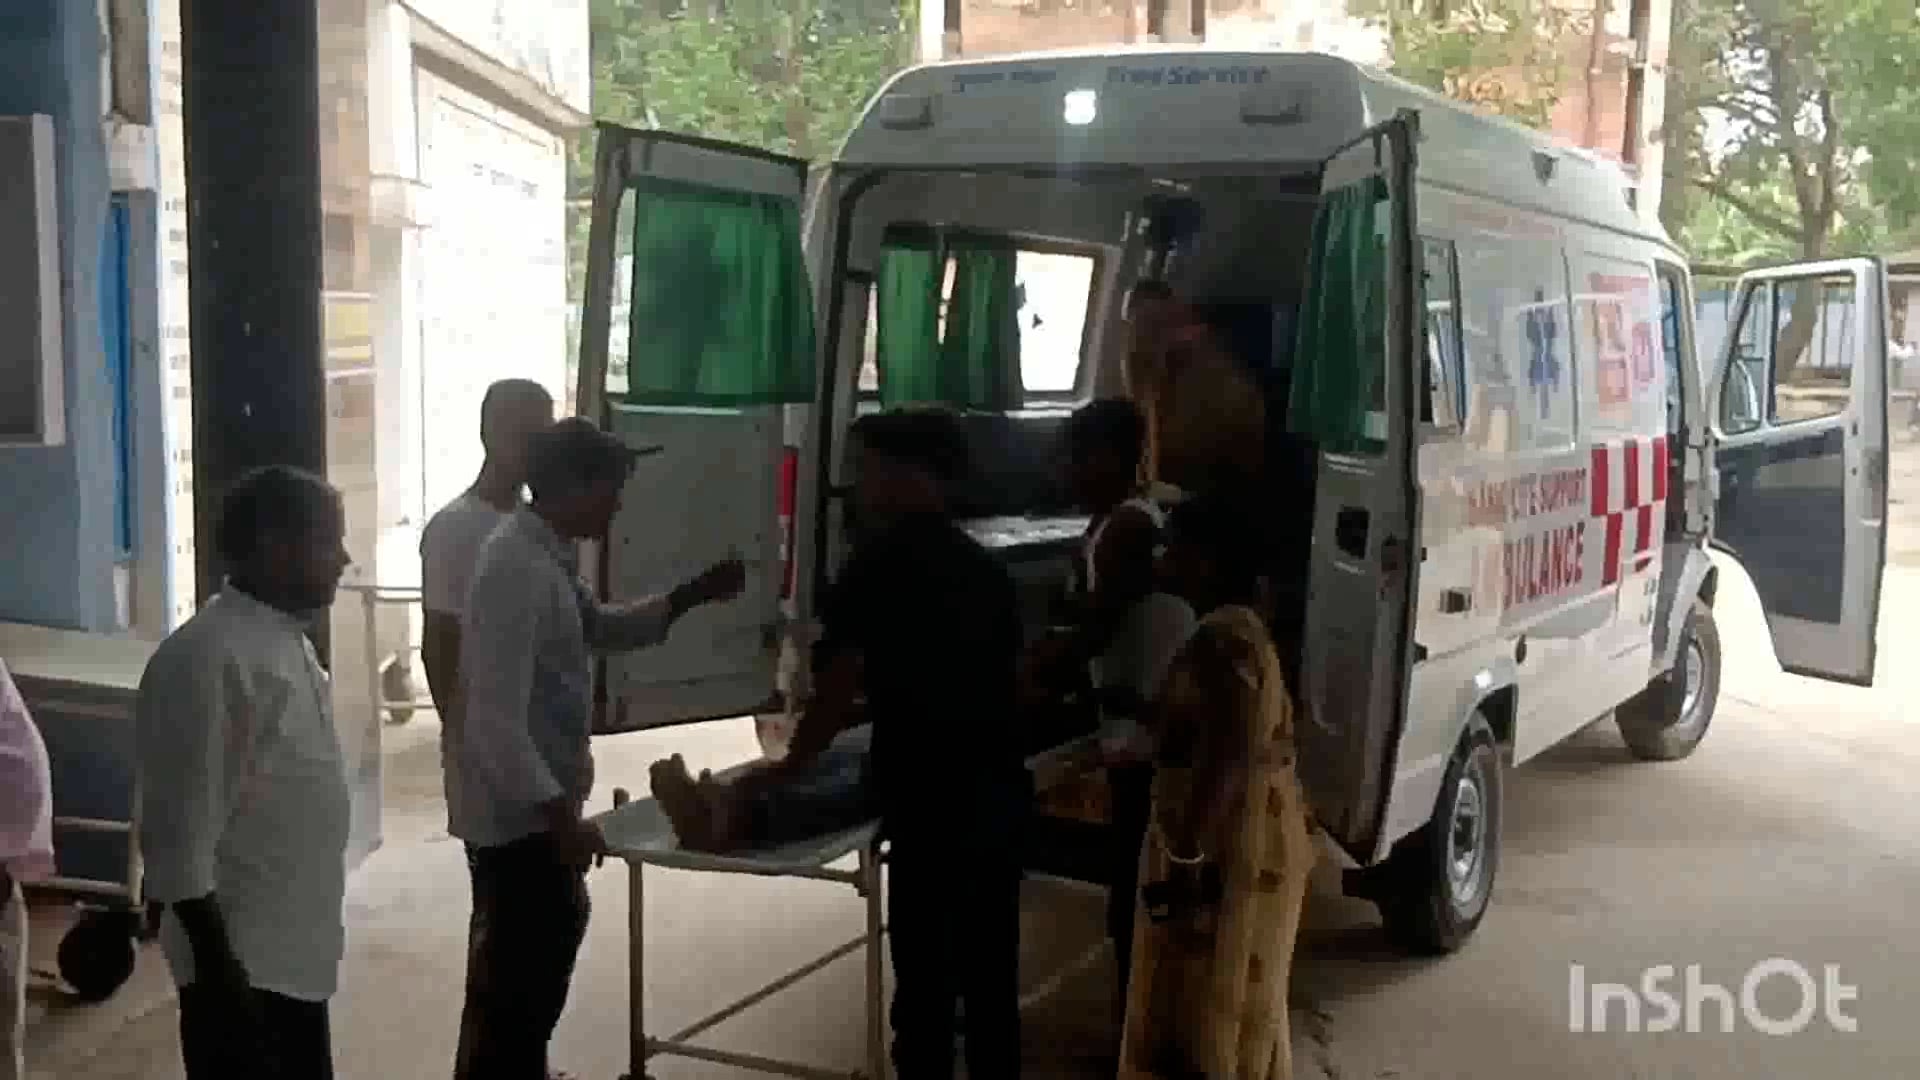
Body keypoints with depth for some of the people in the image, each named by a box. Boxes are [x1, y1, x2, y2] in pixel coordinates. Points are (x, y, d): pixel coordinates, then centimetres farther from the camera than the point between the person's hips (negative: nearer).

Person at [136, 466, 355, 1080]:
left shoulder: (289, 642, 8)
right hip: (242, 961, -9)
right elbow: (180, 833, -22)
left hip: (294, 950, 9)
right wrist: (219, 967, -21)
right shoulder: (206, 659, -22)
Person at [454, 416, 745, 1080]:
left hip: (537, 808, 10)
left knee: (540, 958, 24)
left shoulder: (546, 557, 6)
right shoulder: (518, 570, -24)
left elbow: (601, 629, 24)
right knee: (518, 981, 3)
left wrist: (693, 597, 12)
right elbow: (497, 721, -27)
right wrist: (562, 816, -24)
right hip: (518, 815, -10)